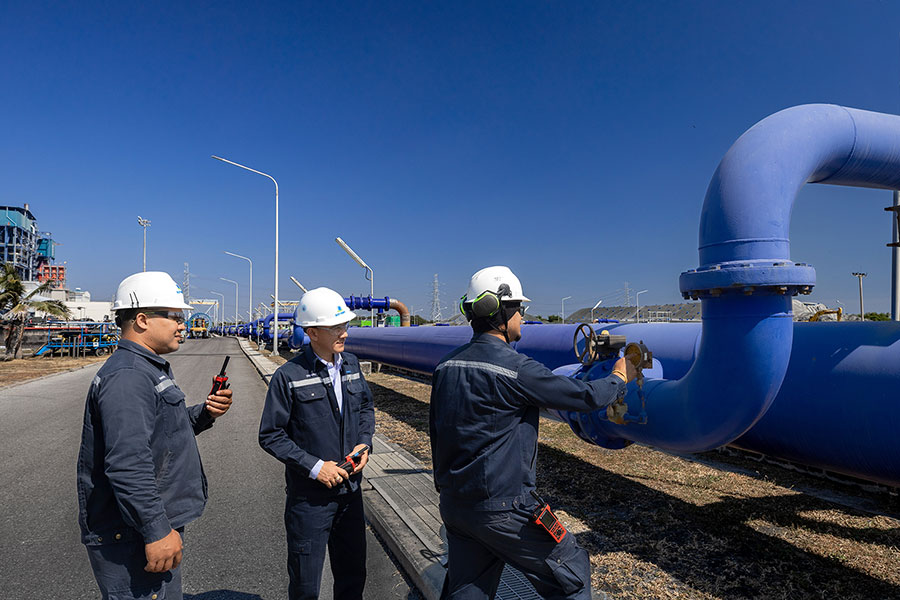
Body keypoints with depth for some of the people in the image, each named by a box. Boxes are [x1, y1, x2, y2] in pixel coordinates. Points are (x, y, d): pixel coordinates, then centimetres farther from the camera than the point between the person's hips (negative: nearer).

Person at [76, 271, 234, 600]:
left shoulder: (150, 369, 13)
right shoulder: (126, 377, -22)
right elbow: (127, 465, -29)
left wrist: (205, 414, 3)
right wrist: (156, 531, -26)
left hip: (158, 526, 11)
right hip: (130, 537, -11)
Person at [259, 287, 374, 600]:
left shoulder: (350, 363, 2)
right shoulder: (288, 376, -14)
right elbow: (270, 435, -10)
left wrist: (364, 443, -2)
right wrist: (314, 467, -16)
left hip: (350, 490, 5)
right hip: (309, 496, -5)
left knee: (353, 574, 19)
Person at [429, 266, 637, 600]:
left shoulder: (446, 366, 4)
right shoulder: (514, 368, -19)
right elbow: (583, 396, -10)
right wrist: (619, 378, 9)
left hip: (453, 505, 8)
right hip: (500, 509, -8)